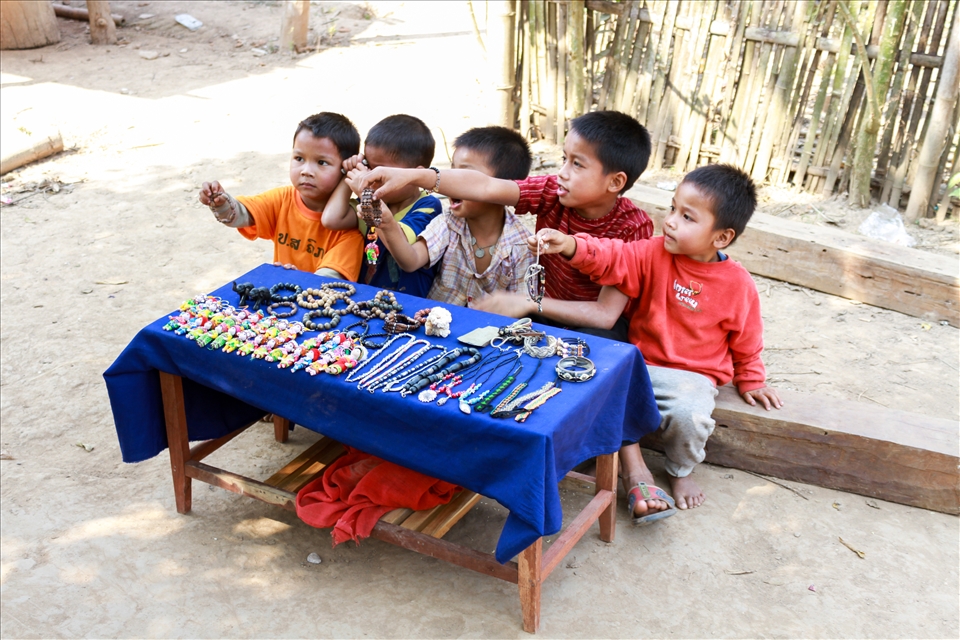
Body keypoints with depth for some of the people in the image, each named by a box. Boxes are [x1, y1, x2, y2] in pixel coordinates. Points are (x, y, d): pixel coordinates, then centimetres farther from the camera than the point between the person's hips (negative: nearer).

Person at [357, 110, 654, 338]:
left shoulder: (633, 228, -21)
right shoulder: (553, 193, -11)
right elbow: (486, 187, -22)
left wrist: (530, 303, -29)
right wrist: (414, 176, -32)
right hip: (547, 317, 3)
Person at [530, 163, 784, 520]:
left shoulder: (738, 285, -8)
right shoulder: (655, 254, -5)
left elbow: (746, 340, 6)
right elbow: (613, 258, -19)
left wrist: (750, 381, 15)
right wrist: (571, 246, -36)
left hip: (692, 374, -3)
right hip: (639, 363, 3)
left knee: (688, 414, -31)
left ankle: (680, 471, 4)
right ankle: (635, 473, -10)